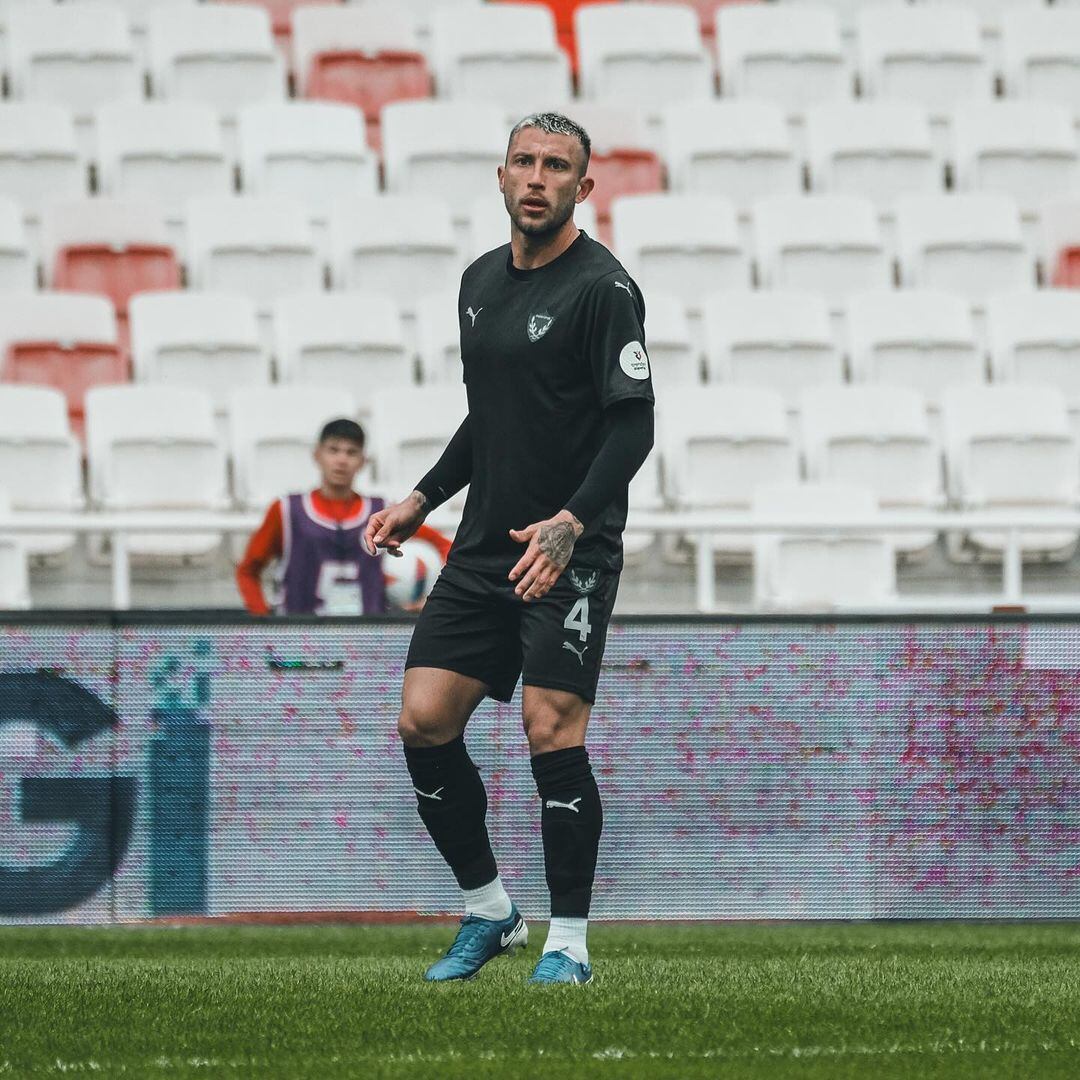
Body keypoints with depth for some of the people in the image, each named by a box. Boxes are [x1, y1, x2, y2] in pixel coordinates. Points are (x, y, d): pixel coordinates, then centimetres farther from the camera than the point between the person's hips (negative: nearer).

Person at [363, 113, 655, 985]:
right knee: (424, 722, 0)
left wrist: (571, 523, -26)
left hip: (570, 555, -7)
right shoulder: (481, 281, 14)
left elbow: (632, 427, -15)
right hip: (483, 549, 7)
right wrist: (423, 499, 17)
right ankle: (489, 912, 15)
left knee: (553, 733, -12)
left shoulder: (602, 287, -10)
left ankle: (570, 943, -1)